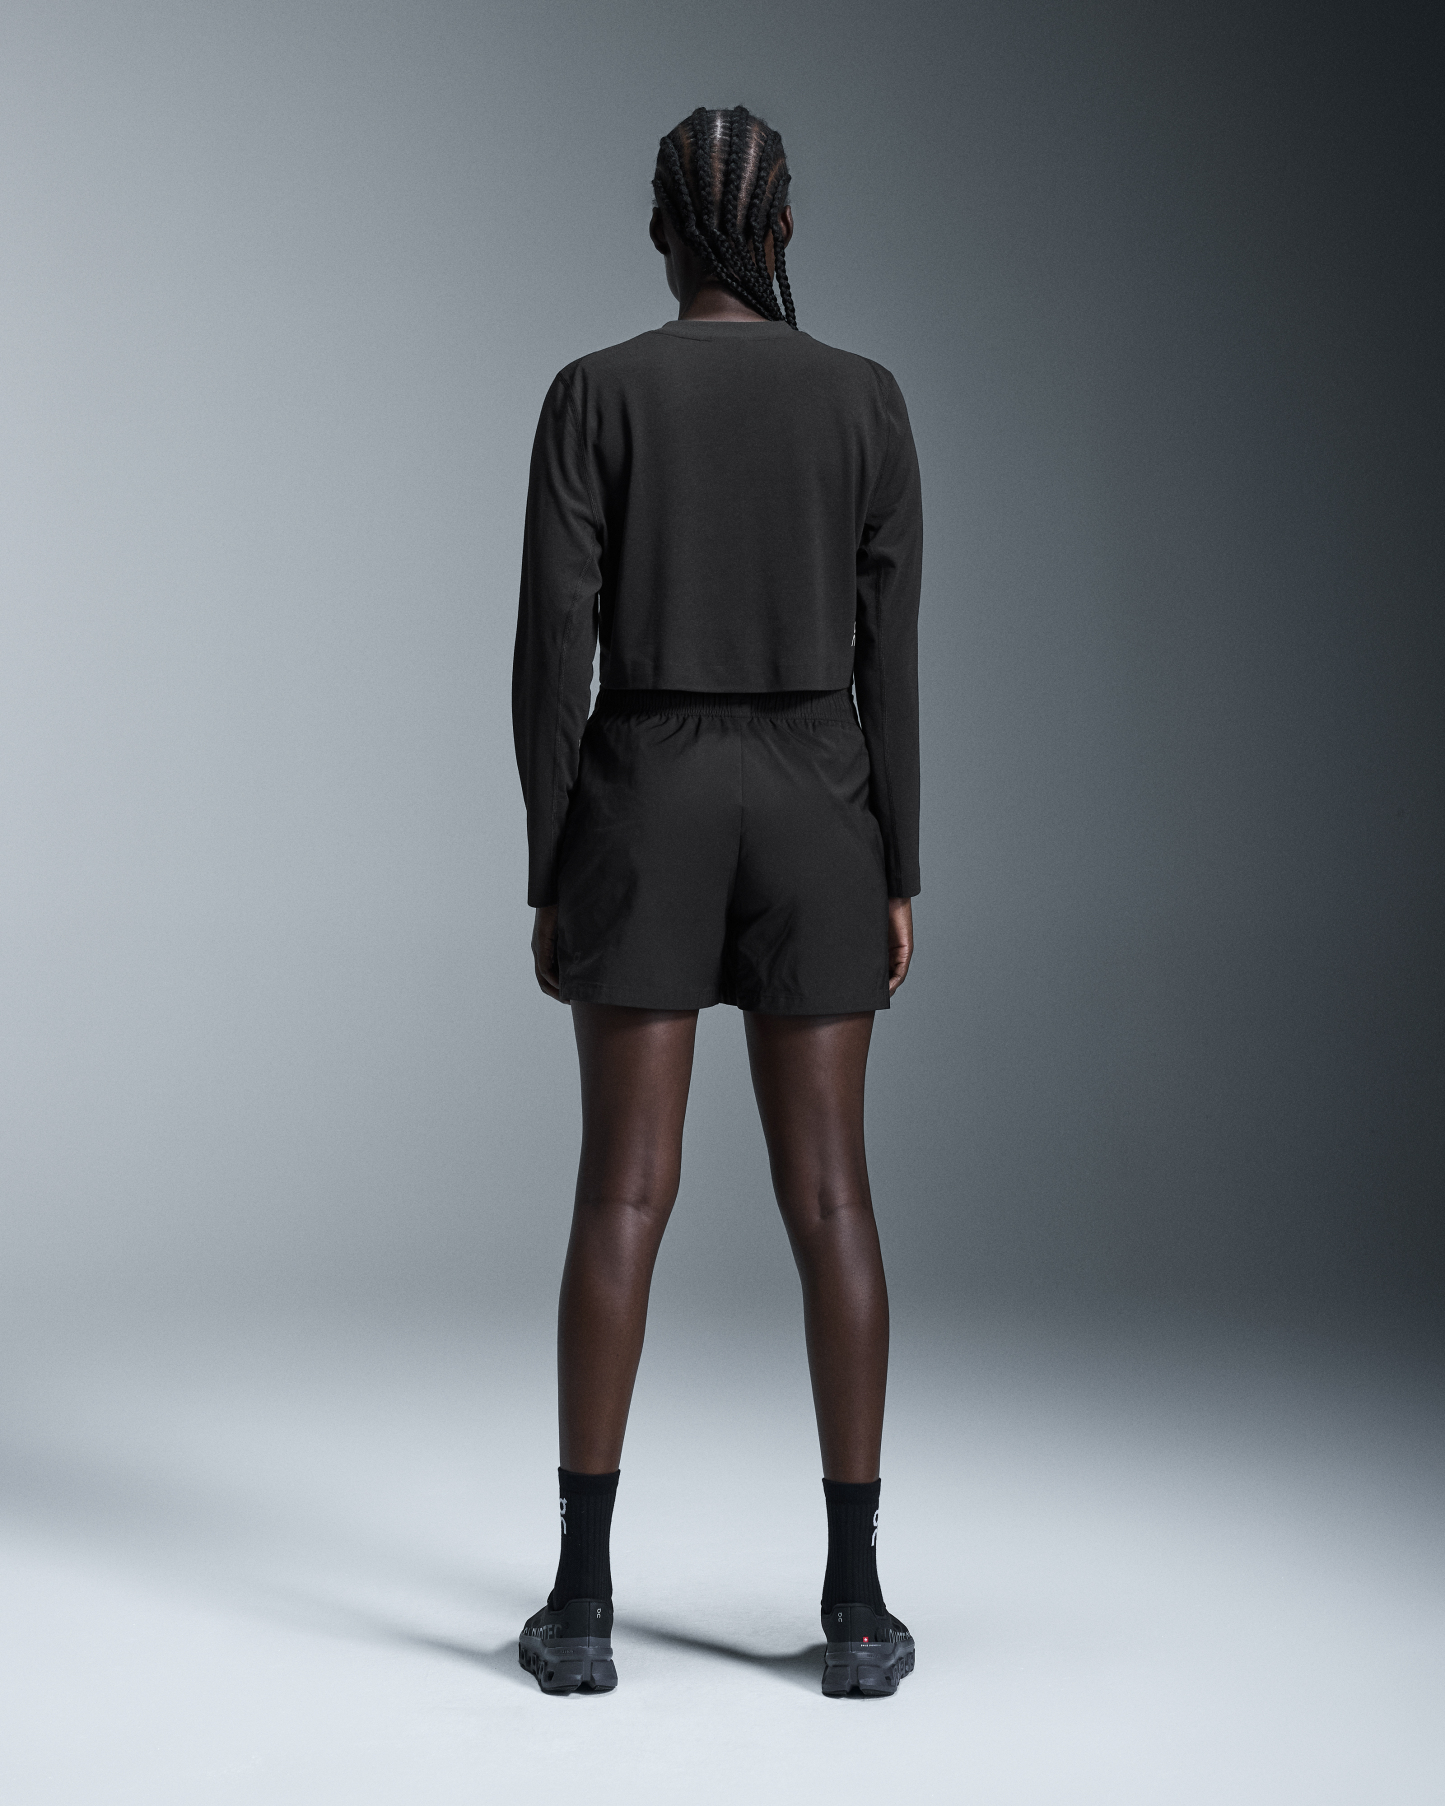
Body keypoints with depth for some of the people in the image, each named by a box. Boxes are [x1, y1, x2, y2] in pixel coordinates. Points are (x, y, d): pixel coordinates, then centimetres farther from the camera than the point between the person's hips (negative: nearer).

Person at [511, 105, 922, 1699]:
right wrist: (900, 878, 5)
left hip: (646, 805, -1)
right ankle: (856, 1602, 2)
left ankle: (583, 1600, 1)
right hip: (808, 810, 1)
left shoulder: (592, 395, -2)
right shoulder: (866, 400, 3)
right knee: (827, 1193, 3)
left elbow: (554, 651, -6)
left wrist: (548, 878, 1)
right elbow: (888, 657, 0)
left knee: (624, 1196, 1)